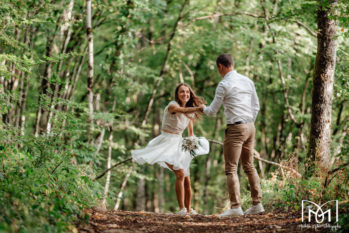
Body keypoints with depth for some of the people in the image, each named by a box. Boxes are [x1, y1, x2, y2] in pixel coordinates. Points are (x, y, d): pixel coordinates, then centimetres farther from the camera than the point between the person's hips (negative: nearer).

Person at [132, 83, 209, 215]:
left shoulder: (190, 112, 9)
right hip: (167, 143, -7)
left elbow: (191, 133, 17)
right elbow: (183, 110, -37)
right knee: (180, 173, -24)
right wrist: (199, 108, -54)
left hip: (179, 144, 7)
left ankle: (188, 209, 18)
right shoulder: (172, 106, -13)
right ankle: (181, 209, -21)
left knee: (187, 180, 4)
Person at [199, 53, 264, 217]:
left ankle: (235, 207, -11)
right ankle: (257, 204, 16)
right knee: (249, 166, 15)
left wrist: (203, 108, 18)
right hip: (250, 127, 7)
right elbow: (256, 106, 15)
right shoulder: (247, 81, 11)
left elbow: (212, 111, -3)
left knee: (231, 169, -5)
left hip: (235, 129, -7)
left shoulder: (224, 85, -9)